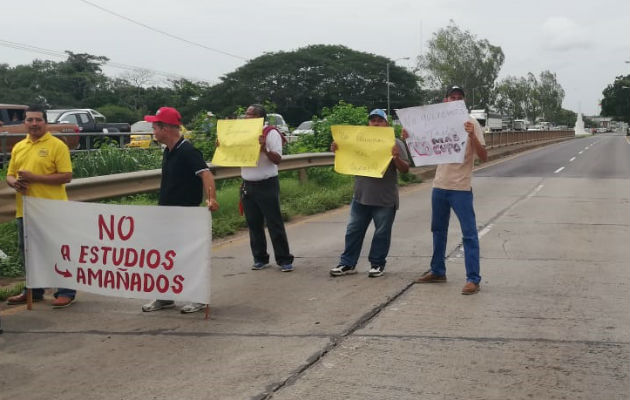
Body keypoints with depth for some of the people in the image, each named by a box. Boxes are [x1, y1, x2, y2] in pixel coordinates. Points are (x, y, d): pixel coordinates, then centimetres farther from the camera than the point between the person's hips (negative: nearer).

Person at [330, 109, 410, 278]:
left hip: (385, 200, -3)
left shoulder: (395, 143, -1)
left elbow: (405, 169, -3)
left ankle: (377, 264, 20)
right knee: (353, 231, 8)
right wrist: (336, 150, -5)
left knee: (382, 233, 6)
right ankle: (348, 263, 16)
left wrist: (397, 158, -22)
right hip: (361, 196, 3)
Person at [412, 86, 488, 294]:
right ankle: (437, 271, 29)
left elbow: (483, 156, -12)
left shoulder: (471, 123, -6)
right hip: (439, 186, 6)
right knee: (438, 230, 16)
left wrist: (472, 136, -28)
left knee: (469, 234, -5)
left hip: (461, 188, -6)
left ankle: (473, 279, -3)